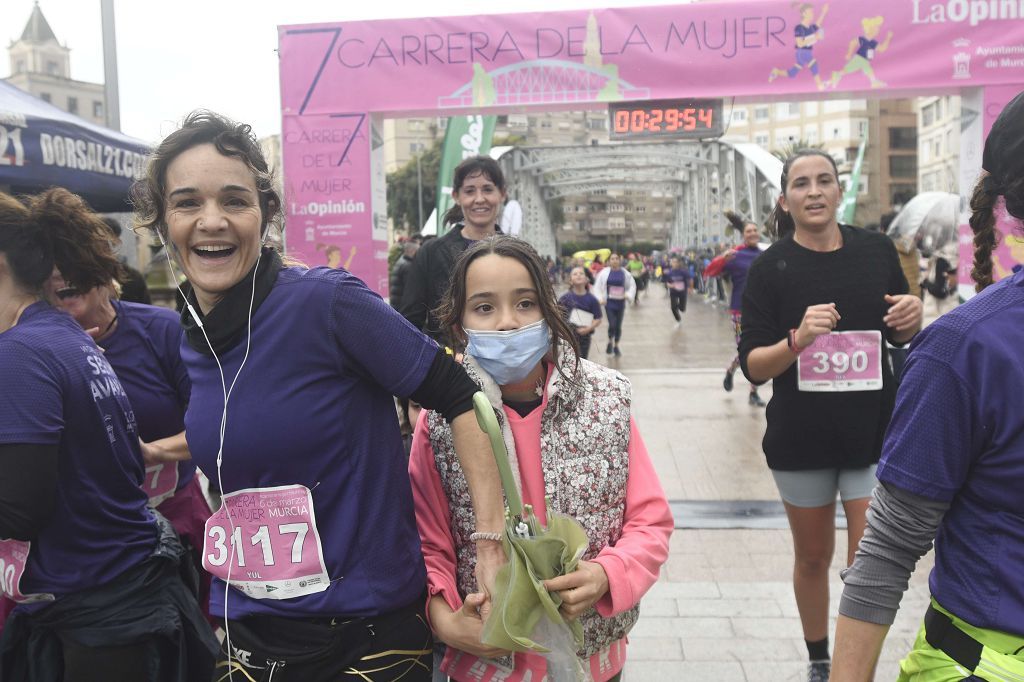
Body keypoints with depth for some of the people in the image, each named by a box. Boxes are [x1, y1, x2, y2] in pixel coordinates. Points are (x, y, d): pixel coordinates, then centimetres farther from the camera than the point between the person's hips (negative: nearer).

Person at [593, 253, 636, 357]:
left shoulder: (624, 273, -1)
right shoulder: (605, 272, -6)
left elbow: (632, 285, 7)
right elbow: (597, 286, -1)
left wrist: (628, 295, -9)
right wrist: (600, 299, -9)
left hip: (620, 303, 2)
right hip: (609, 302, -2)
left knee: (618, 326, 9)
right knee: (612, 324, -13)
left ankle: (616, 346, 28)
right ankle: (610, 342, 16)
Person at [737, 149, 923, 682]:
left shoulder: (877, 250, -1)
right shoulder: (769, 268, -6)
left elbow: (900, 336, 13)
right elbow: (753, 367, -10)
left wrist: (911, 320, -11)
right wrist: (798, 339, -29)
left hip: (873, 434, 1)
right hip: (801, 438, 0)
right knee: (812, 557, 15)